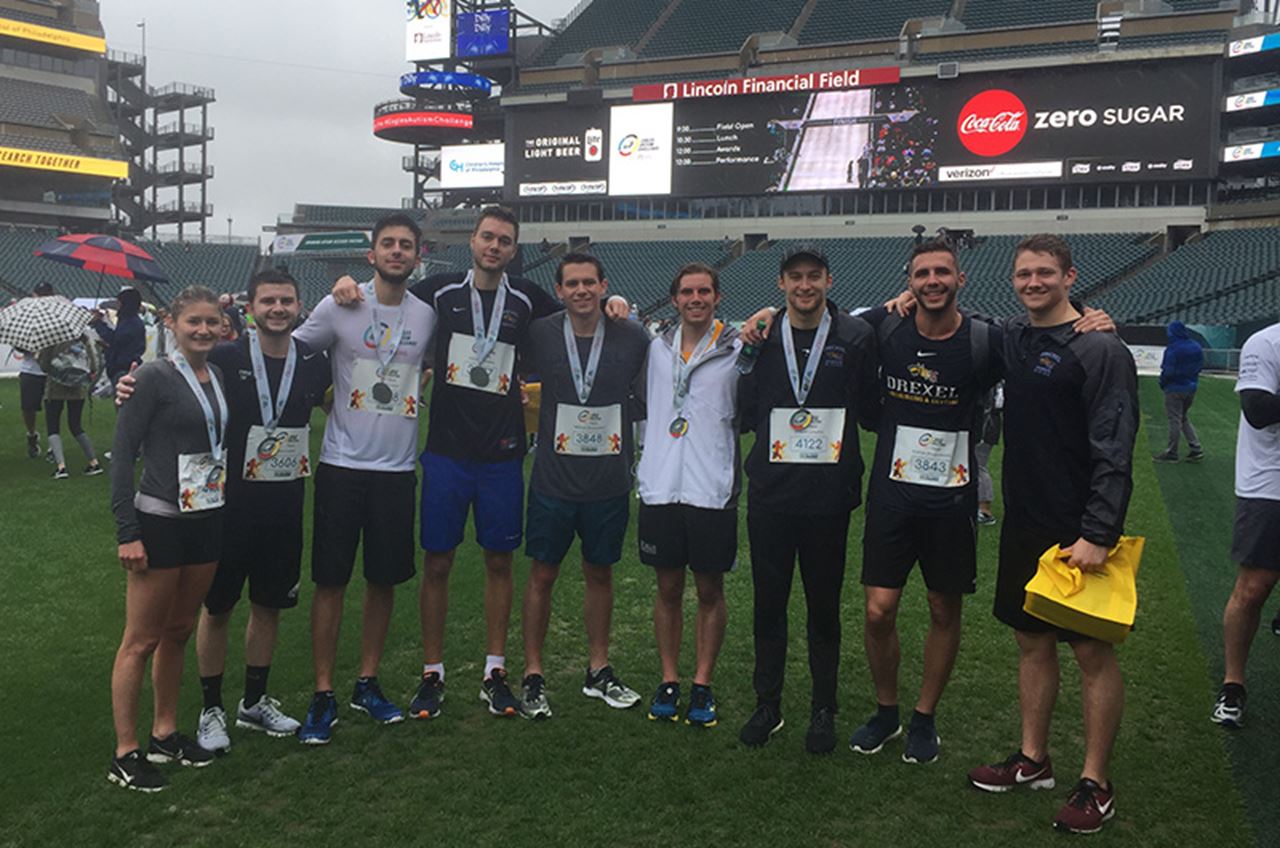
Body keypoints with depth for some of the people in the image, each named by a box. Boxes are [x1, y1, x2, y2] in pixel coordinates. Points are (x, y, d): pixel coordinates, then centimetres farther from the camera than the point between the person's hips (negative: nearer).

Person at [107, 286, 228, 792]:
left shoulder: (220, 376, 7)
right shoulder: (154, 377, -11)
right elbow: (123, 453, -12)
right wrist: (127, 531, -16)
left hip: (208, 522, 6)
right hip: (160, 524, -6)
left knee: (178, 633, 16)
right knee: (141, 640, 3)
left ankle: (165, 733, 30)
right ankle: (125, 754, 14)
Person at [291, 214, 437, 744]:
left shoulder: (429, 315, 3)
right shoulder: (339, 307, -4)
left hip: (398, 468, 3)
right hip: (342, 465, -3)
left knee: (385, 579, 10)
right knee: (331, 580, 2)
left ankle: (367, 683, 26)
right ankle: (323, 695, 13)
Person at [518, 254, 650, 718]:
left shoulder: (632, 338, -3)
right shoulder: (540, 335, -4)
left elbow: (647, 402, 7)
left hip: (609, 483, 1)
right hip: (553, 480, -1)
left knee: (600, 575, 14)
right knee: (542, 575, 6)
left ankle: (599, 671, 29)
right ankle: (533, 676, 19)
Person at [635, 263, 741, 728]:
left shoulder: (737, 349, -1)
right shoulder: (656, 347, 10)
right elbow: (640, 407, 24)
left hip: (713, 490, -3)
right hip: (660, 487, 3)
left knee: (710, 590, 7)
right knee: (668, 588, 10)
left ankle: (702, 685, 20)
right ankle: (669, 681, 22)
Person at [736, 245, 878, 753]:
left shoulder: (856, 337, 0)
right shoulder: (761, 337, 5)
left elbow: (873, 411, 3)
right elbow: (745, 414, 5)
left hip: (829, 496, -1)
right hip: (770, 492, 2)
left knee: (824, 605, 10)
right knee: (768, 602, 10)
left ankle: (823, 709, 26)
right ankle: (767, 705, 26)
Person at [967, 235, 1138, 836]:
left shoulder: (1100, 350, -12)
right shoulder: (1010, 339, 8)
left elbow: (1114, 452, -17)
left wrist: (1099, 533, -22)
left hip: (1079, 533, -7)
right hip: (1023, 522, 7)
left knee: (1093, 653, 3)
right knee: (1032, 641, 15)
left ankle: (1095, 785, 16)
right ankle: (1033, 760, 29)